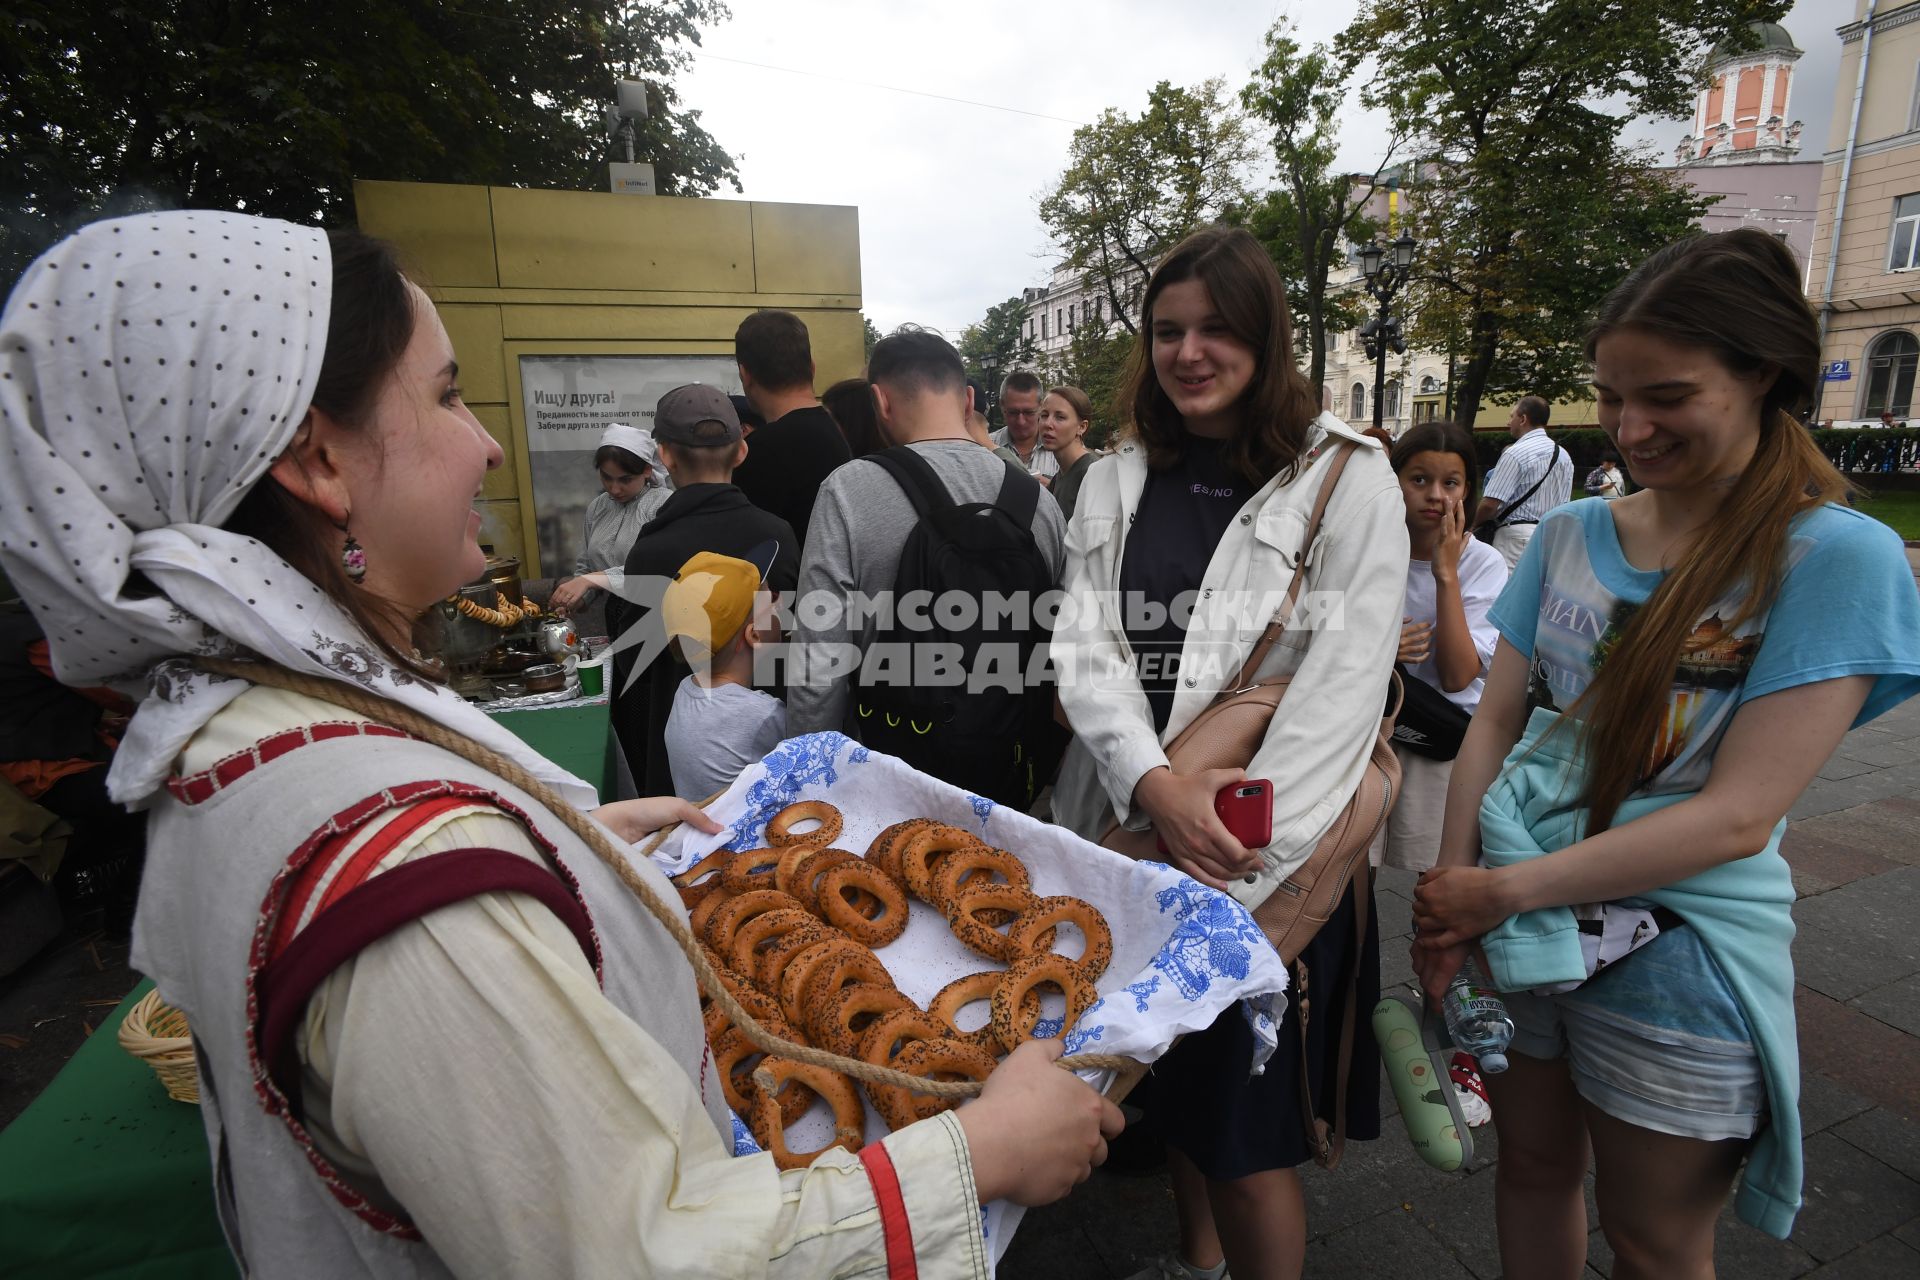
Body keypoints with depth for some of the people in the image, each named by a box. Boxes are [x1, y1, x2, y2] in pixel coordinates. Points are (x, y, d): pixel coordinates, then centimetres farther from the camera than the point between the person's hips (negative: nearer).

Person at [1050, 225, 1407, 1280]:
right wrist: (1157, 785, -19)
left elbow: (1345, 683, -13)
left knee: (1246, 1132, 5)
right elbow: (1084, 650, -3)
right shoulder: (1116, 482, 7)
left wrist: (1242, 847, -20)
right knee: (1172, 1084, 22)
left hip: (1271, 845, -4)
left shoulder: (1348, 478, -5)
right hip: (1133, 826, 5)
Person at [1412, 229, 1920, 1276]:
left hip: (1676, 957, -3)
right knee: (1532, 1169, 23)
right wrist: (1452, 887, -11)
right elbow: (1495, 719, 0)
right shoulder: (1571, 533, 1)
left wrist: (1504, 891, -20)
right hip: (1510, 929, 4)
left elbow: (1739, 814, -18)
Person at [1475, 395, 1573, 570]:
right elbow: (1564, 502, 18)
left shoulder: (1515, 453, -11)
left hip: (1517, 535, -8)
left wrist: (1471, 525, 0)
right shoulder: (1563, 455, 13)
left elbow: (1490, 504, -16)